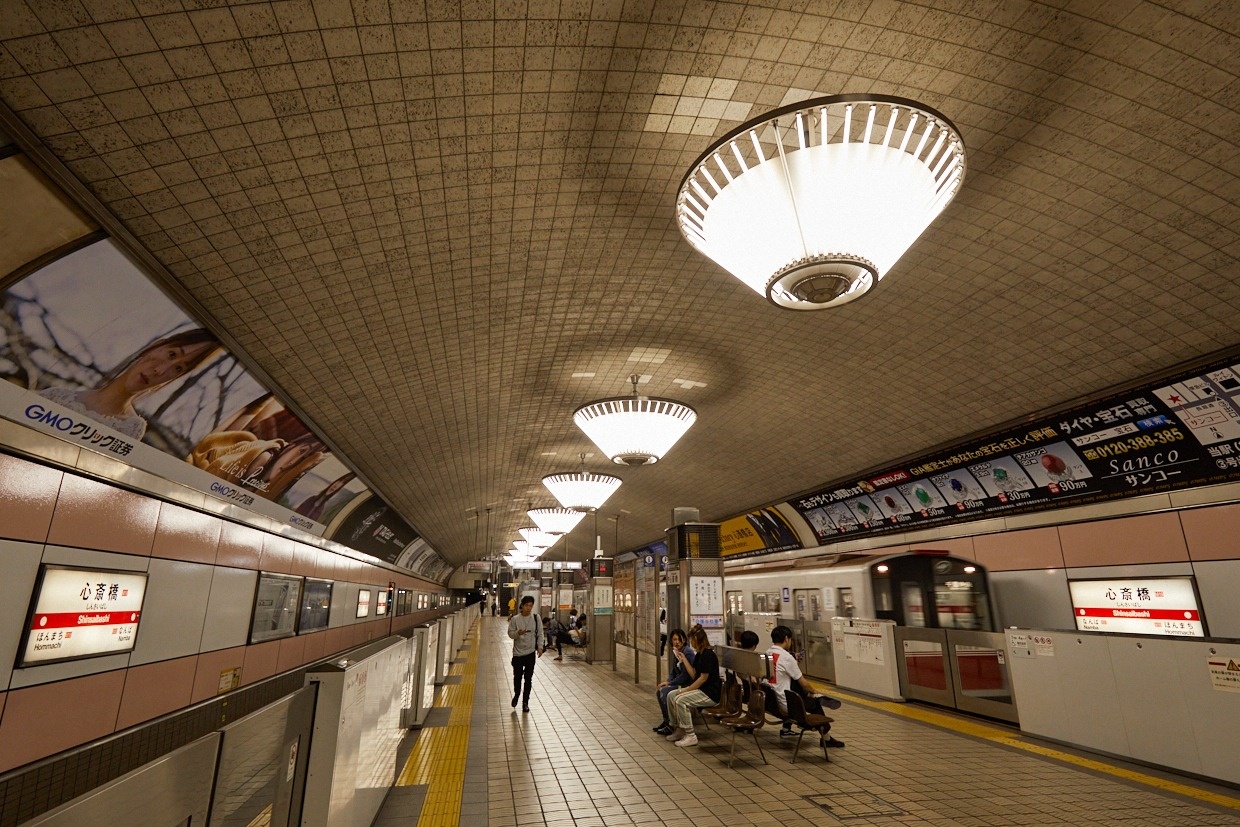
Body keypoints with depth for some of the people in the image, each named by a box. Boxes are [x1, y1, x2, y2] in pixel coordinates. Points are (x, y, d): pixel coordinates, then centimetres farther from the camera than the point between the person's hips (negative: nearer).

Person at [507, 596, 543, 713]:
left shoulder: (536, 618, -4)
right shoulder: (515, 619, -7)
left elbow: (540, 634, 2)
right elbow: (510, 633, -4)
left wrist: (540, 647, -8)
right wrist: (518, 633, -23)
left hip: (531, 652, 1)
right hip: (518, 652, 0)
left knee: (528, 678, 5)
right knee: (517, 676, 7)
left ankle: (525, 702, 20)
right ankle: (516, 694, 37)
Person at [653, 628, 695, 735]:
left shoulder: (688, 652, -19)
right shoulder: (675, 652, 7)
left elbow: (686, 674, -21)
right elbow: (673, 672, 16)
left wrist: (670, 683, -15)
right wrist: (667, 682, -2)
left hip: (689, 684, -9)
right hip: (679, 682, 9)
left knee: (665, 691, -21)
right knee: (659, 690, -2)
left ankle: (672, 724, -9)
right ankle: (666, 720, 10)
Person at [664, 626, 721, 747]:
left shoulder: (708, 654, -19)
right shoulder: (699, 654, 11)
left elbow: (703, 678, -20)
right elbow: (694, 675, 11)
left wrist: (686, 690, -16)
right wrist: (683, 659, 12)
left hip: (711, 694, -10)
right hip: (701, 689, 10)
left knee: (680, 700, -25)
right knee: (671, 695, 3)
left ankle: (690, 736, -13)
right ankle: (679, 729, 14)